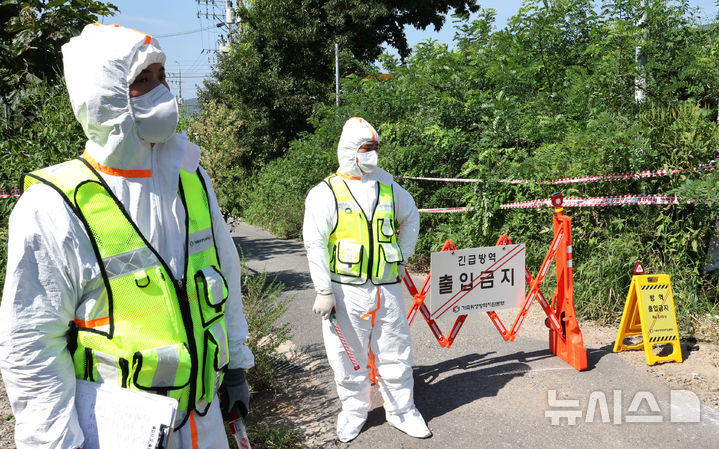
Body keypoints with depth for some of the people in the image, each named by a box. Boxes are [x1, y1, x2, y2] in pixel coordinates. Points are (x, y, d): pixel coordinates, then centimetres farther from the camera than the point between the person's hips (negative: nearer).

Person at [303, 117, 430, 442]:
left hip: (388, 289, 3)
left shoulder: (389, 187, 9)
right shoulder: (326, 193, -4)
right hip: (346, 291, -3)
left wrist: (402, 256, 17)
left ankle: (401, 411, 27)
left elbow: (411, 219, 27)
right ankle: (353, 411, 27)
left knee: (395, 354, 11)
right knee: (349, 356, 8)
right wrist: (324, 291, -12)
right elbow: (315, 244, -8)